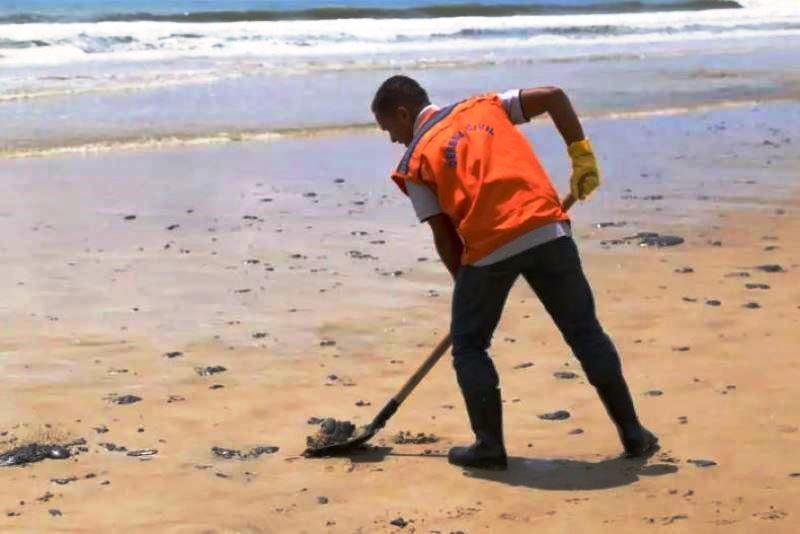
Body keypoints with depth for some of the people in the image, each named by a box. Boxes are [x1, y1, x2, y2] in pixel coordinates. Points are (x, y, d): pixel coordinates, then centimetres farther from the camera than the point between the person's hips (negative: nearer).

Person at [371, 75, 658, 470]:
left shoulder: (415, 161, 9)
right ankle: (632, 433, 18)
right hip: (548, 230, 4)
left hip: (488, 248, -3)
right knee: (585, 332, 14)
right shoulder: (483, 107, 21)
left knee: (468, 345, 17)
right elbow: (553, 96, 11)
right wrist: (581, 155, 13)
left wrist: (466, 283, 19)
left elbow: (444, 235, 6)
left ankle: (490, 444, 12)